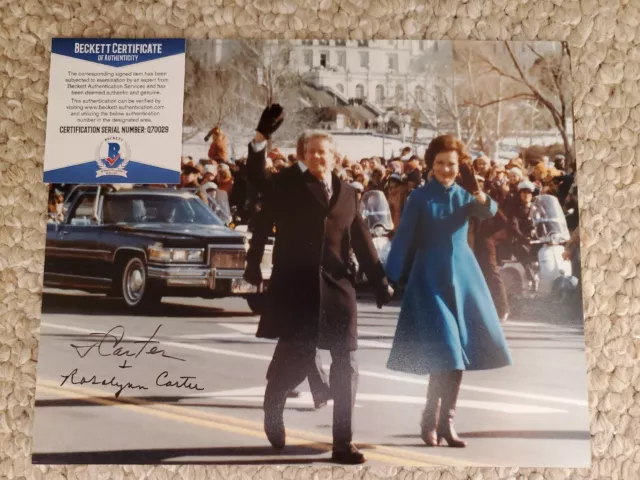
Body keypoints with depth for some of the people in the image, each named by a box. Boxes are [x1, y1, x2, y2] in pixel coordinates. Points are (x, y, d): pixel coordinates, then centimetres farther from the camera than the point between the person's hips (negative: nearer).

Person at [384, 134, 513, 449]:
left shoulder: (464, 195, 6)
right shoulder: (419, 198, -3)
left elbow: (488, 212, -14)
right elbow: (402, 240, -4)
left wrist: (480, 195, -35)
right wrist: (390, 280, -8)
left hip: (463, 275, 4)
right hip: (430, 277, -4)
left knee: (460, 350, 4)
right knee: (443, 351, -11)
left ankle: (446, 420, 15)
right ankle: (430, 420, 5)